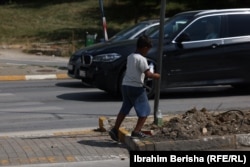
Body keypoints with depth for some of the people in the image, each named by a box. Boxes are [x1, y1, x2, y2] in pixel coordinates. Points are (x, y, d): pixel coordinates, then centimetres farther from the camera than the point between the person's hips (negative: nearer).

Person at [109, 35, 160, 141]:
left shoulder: (130, 57, 11)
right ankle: (136, 131, -2)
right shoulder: (141, 59, -14)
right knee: (145, 110, 3)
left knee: (124, 109, 16)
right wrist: (156, 76, -1)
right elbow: (147, 74, -20)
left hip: (125, 85, 8)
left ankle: (115, 130, 12)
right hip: (136, 87, -8)